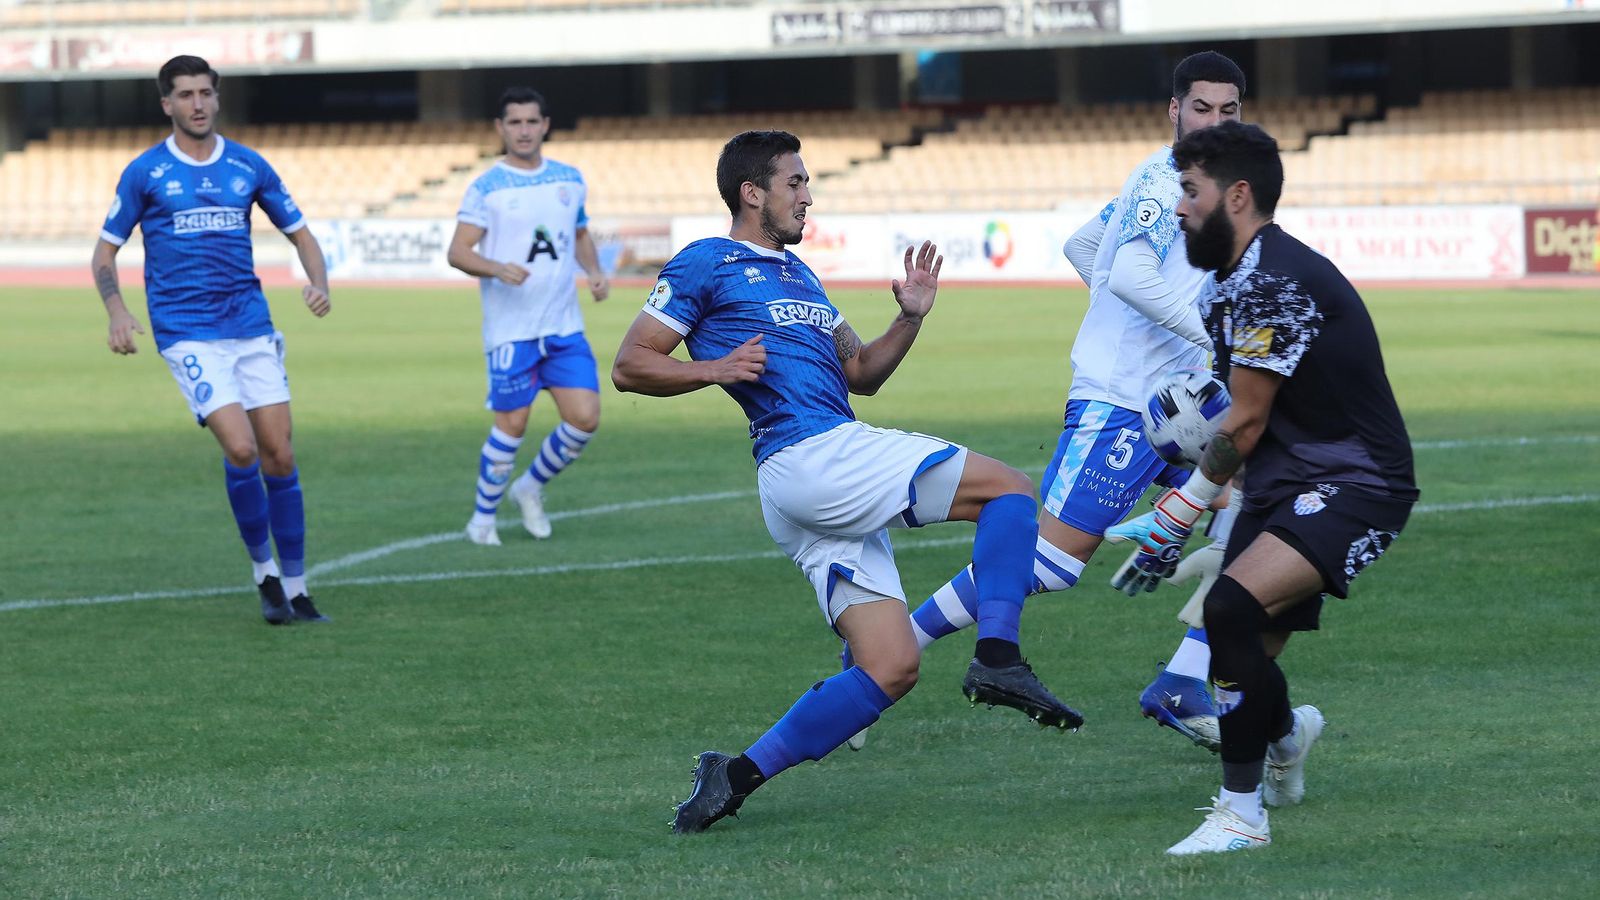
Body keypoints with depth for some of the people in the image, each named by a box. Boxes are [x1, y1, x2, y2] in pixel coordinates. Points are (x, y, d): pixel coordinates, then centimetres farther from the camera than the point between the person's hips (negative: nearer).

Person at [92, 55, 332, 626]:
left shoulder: (248, 166, 7)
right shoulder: (145, 172, 0)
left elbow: (300, 234, 15)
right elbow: (105, 252, 6)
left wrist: (319, 284, -5)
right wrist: (117, 312, -11)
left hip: (251, 327, 3)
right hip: (187, 335, -3)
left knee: (279, 455, 0)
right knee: (241, 448, -18)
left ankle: (295, 591, 10)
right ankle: (264, 572, 2)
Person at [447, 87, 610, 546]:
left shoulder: (569, 180, 9)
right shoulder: (486, 188, -5)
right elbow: (458, 251, -9)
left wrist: (594, 271, 4)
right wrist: (497, 269, -27)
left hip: (565, 328, 4)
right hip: (510, 331, -4)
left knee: (584, 419, -4)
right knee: (512, 425, -3)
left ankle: (531, 487, 20)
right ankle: (483, 517, 16)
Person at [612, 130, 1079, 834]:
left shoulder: (798, 274, 30)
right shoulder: (706, 264, 4)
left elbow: (861, 373, 31)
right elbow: (629, 366, 1)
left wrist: (910, 317, 15)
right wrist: (715, 368, -14)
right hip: (809, 454, -9)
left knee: (891, 669, 0)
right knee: (1008, 489, -13)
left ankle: (736, 776, -1)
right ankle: (997, 660, -24)